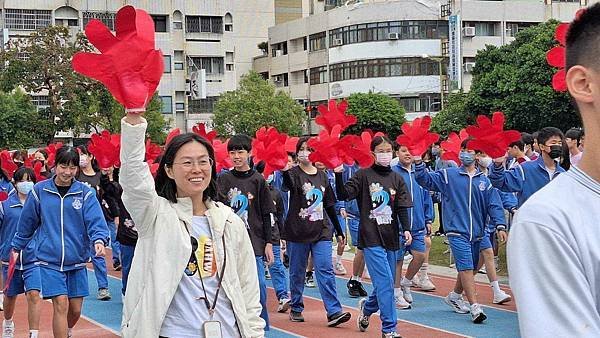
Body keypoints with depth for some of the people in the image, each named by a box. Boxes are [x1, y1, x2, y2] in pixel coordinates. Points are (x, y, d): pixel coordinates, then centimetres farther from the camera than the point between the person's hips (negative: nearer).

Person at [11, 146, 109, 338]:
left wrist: (99, 240, -31)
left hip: (77, 260, 2)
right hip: (49, 259, -2)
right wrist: (16, 247, 19)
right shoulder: (40, 191, -1)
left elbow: (96, 221, -12)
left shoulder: (86, 192, -1)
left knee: (75, 309, 9)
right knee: (61, 304, -14)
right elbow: (27, 222, 11)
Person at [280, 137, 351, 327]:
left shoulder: (322, 175, 11)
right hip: (297, 231, -2)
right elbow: (289, 185, -29)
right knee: (297, 273, 8)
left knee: (326, 270, -8)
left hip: (321, 231, 2)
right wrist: (284, 171, -51)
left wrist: (339, 231, 15)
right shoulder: (294, 173, -3)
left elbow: (329, 205, 16)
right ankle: (296, 309, 22)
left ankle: (334, 312, -13)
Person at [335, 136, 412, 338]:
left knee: (385, 283, 10)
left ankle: (367, 307, 40)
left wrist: (406, 229, -10)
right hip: (372, 237, -5)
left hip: (390, 238, 5)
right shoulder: (364, 175, -2)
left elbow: (402, 207, 4)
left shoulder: (397, 179, 9)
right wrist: (339, 174, -23)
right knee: (385, 282, -12)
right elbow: (344, 195, -10)